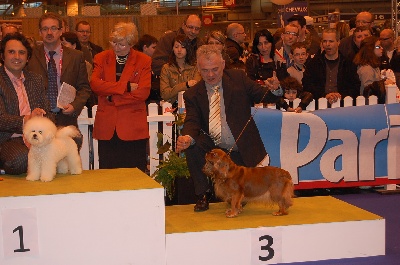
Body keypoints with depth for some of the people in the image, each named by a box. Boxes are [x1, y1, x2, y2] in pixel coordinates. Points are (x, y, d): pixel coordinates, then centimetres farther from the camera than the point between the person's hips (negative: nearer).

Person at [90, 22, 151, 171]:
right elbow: (95, 84, -6)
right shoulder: (101, 58, 11)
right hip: (107, 127, 2)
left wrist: (113, 98, -7)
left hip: (132, 127, -2)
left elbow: (143, 93, -7)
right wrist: (125, 86, -11)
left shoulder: (143, 61, 5)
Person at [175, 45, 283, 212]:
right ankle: (203, 195, -9)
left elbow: (264, 96, -1)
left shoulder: (238, 78, -2)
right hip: (213, 146, 0)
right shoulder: (193, 94, -2)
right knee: (192, 148, -30)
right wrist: (187, 138, -34)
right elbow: (192, 122, -12)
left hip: (242, 149, 0)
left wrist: (274, 90, -25)